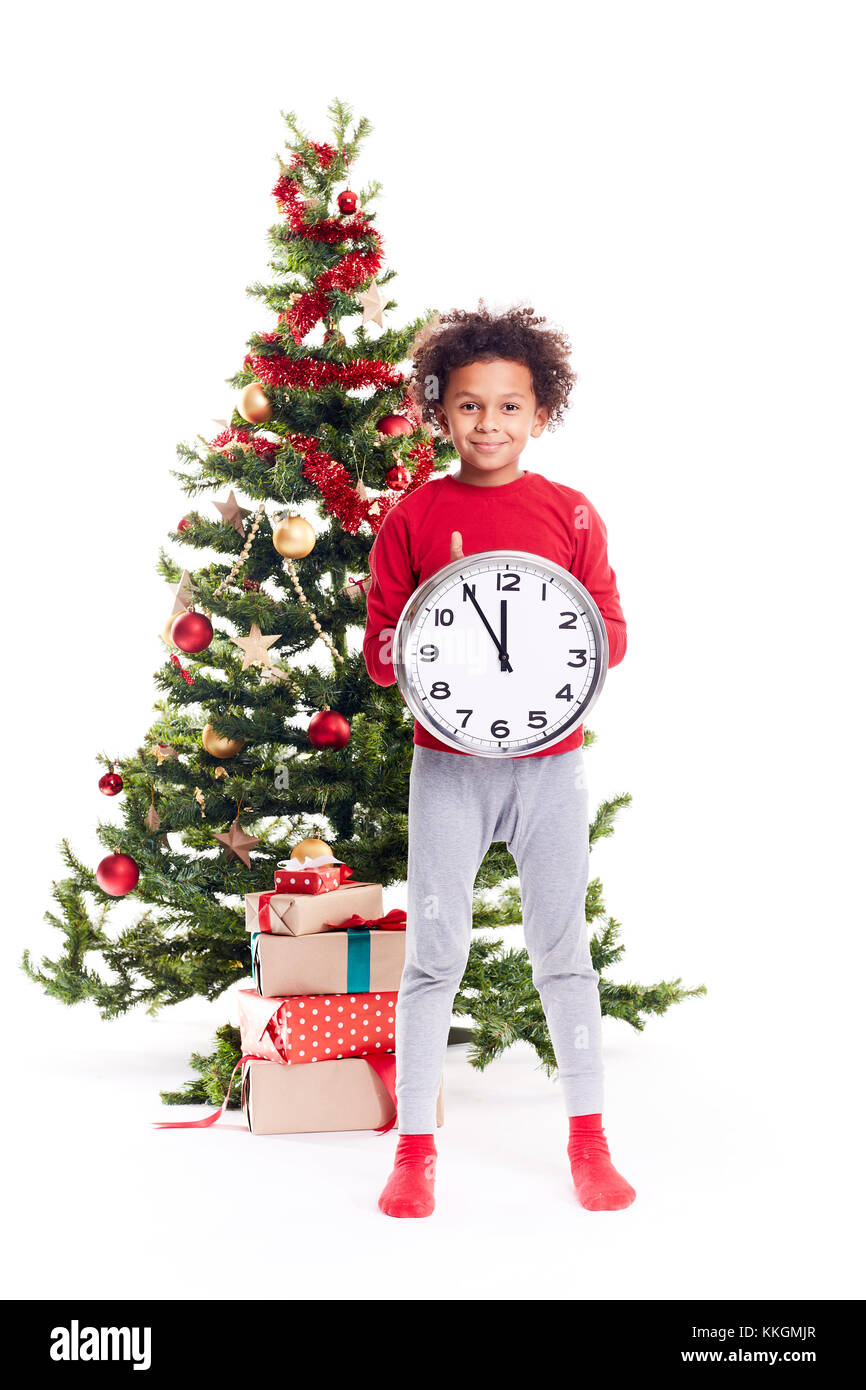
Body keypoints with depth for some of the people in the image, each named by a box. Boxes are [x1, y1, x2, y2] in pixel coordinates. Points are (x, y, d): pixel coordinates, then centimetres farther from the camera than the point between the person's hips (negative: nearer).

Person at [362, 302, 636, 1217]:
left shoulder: (571, 514, 3)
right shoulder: (412, 518, 2)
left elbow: (612, 631, 6)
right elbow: (379, 650, 3)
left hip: (549, 757, 1)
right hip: (447, 761, 0)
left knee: (562, 949, 9)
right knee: (433, 952, 3)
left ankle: (588, 1140, 20)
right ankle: (414, 1148, 14)